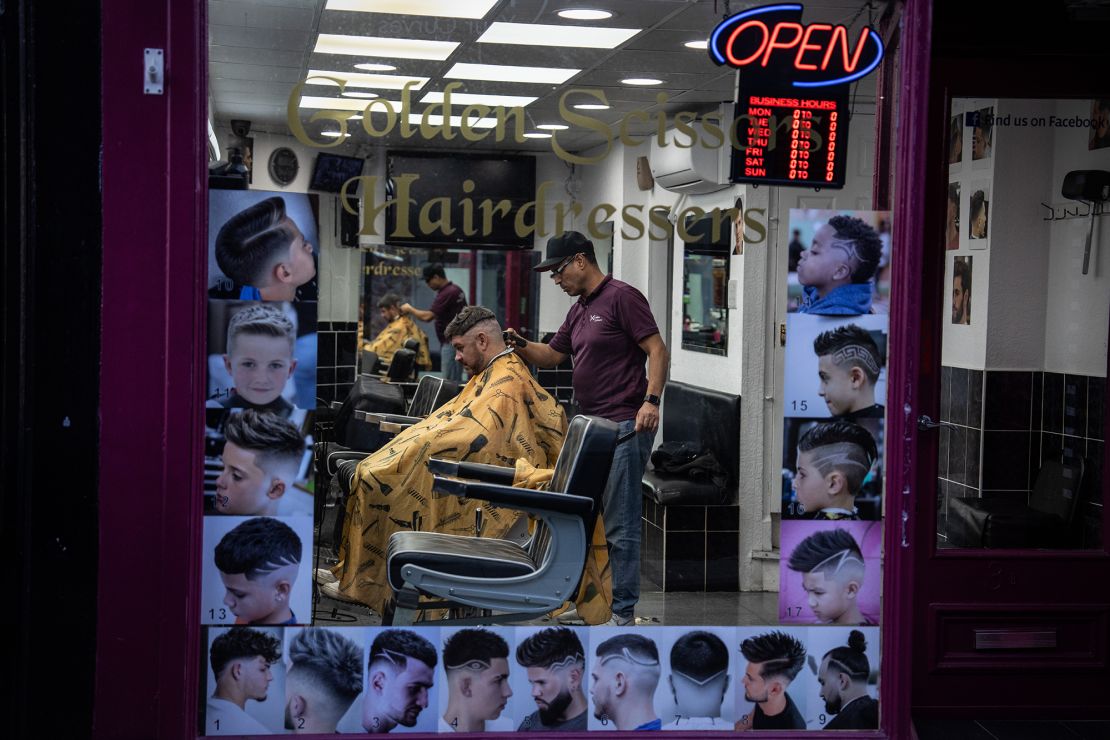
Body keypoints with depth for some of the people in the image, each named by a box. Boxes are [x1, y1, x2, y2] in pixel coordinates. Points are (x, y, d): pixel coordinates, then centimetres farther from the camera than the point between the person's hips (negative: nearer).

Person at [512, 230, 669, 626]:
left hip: (624, 426, -10)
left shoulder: (622, 297, -9)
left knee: (619, 525, -6)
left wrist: (651, 400, -24)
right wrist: (520, 345, 5)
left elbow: (656, 350, -13)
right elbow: (552, 355, 24)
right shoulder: (578, 311, 18)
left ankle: (622, 612, -1)